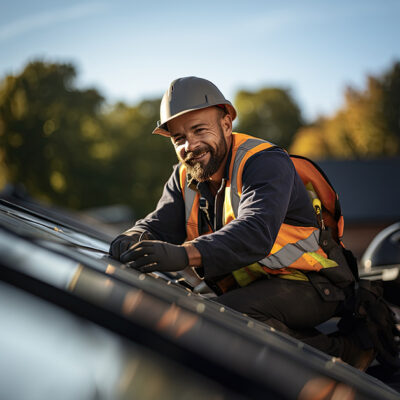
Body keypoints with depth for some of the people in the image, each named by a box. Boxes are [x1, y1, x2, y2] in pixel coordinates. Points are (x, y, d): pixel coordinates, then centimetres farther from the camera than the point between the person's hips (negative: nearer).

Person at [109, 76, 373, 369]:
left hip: (304, 287, -8)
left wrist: (184, 255, -52)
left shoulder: (265, 162, -18)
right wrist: (135, 239, -28)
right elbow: (160, 224, -2)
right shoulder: (185, 177, 7)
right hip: (246, 290, 9)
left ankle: (336, 352, -15)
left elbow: (256, 232, -36)